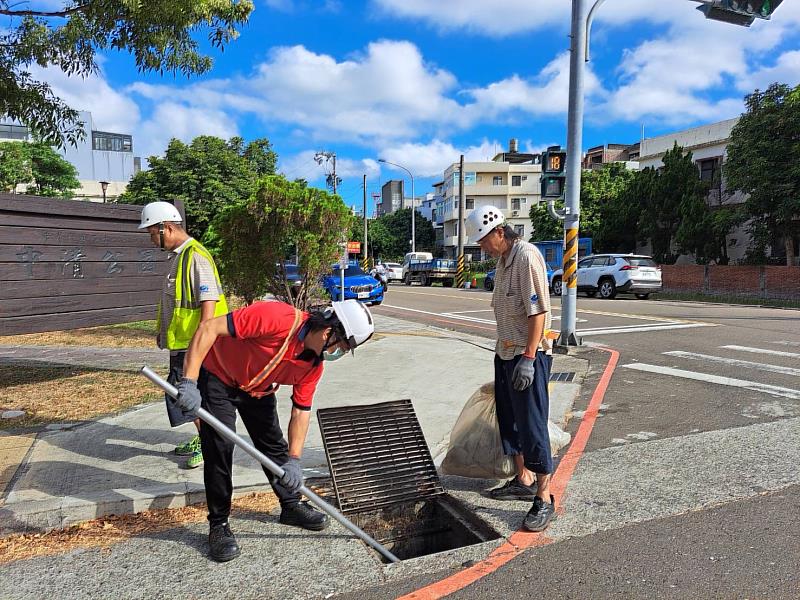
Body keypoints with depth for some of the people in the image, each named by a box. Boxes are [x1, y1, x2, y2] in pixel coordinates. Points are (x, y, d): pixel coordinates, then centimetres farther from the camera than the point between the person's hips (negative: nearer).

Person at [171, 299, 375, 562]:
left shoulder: (314, 364, -15)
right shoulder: (275, 317, -39)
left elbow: (301, 410, -8)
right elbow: (209, 328, -36)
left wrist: (293, 460, -16)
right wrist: (189, 382, -38)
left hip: (257, 388, 6)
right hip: (217, 377, -6)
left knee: (275, 445, 11)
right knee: (220, 448, -10)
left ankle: (292, 505, 29)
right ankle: (218, 525, 8)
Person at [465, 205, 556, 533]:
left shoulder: (527, 257, -16)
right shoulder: (503, 259, 13)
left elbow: (538, 311, -21)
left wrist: (528, 358, -23)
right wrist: (504, 351, 18)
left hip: (529, 355, -10)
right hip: (506, 352, 10)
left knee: (532, 424, -5)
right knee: (509, 419, 17)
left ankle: (544, 498, 6)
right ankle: (523, 480, 31)